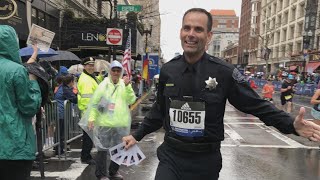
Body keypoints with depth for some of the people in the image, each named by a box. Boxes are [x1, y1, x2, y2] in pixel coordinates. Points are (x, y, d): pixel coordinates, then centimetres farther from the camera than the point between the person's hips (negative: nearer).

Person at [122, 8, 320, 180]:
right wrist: (137, 135, 15)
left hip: (205, 159, -1)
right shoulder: (168, 70, -2)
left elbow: (256, 105, -6)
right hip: (171, 155, 2)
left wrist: (292, 125, -20)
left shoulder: (224, 71, -12)